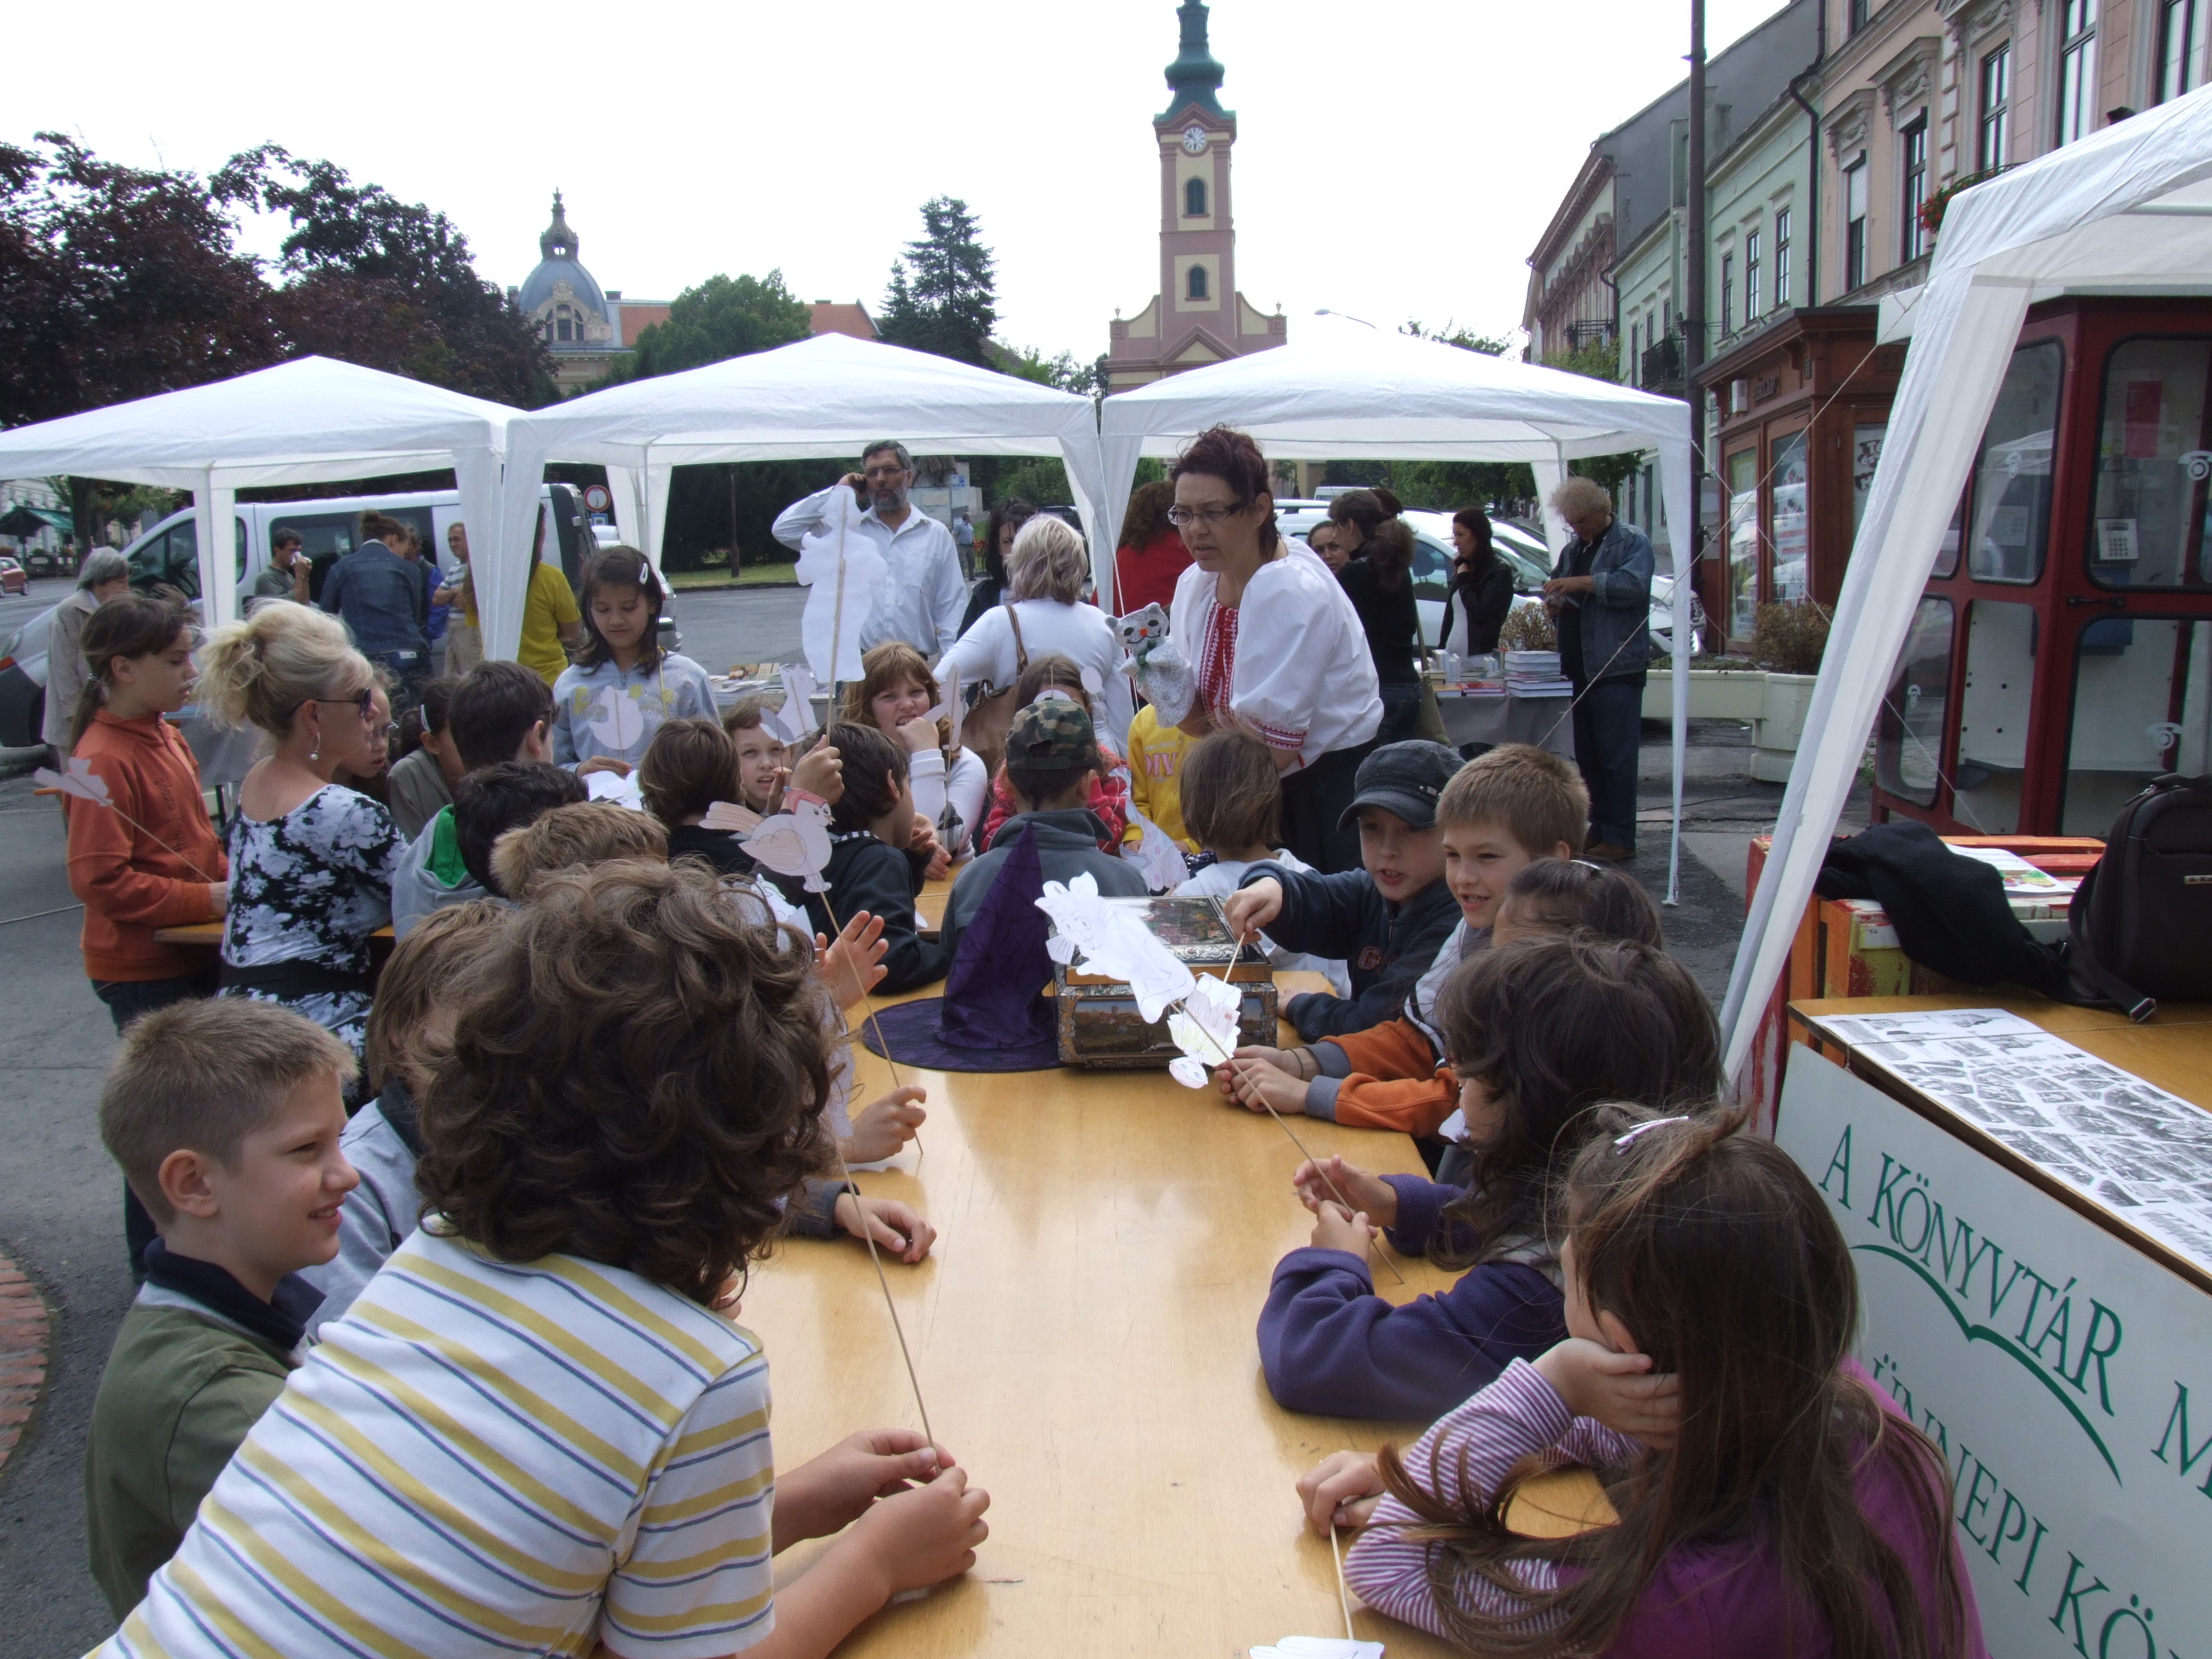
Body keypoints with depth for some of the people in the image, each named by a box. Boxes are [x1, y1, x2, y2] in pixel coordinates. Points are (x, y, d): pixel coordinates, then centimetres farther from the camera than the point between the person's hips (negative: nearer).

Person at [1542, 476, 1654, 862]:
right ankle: (1599, 830, 17)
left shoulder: (1632, 541, -2)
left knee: (1616, 754, -8)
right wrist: (1555, 603, 8)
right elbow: (1564, 603, 31)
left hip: (1618, 668, -8)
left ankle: (1619, 838, -4)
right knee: (1587, 755, 10)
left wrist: (1583, 583, -23)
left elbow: (1634, 584, -20)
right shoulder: (1573, 550, 21)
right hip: (1580, 668, 8)